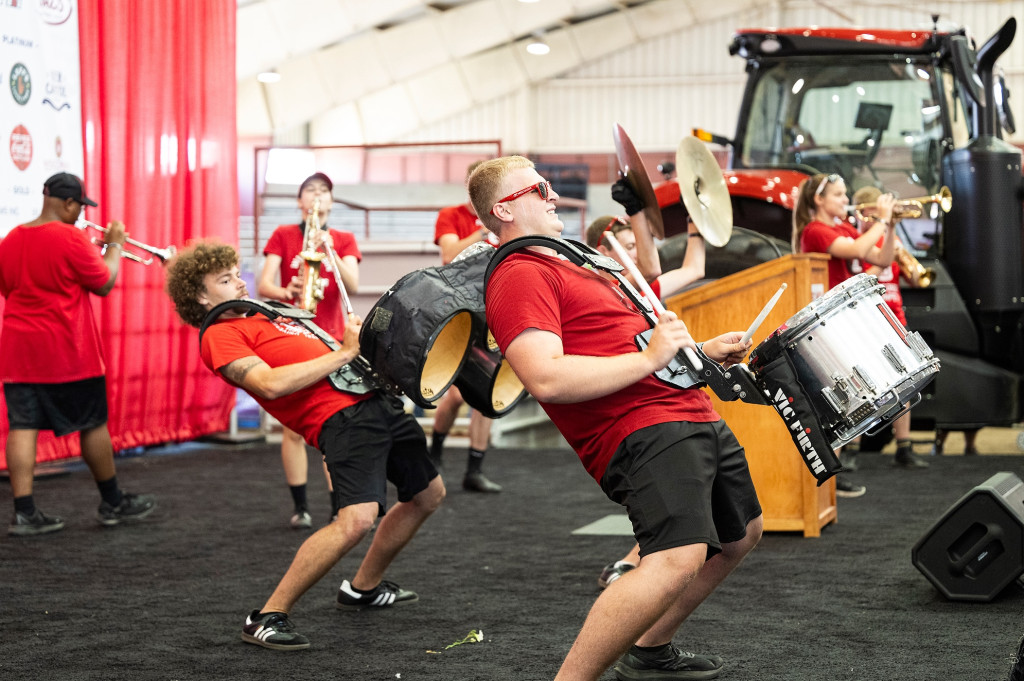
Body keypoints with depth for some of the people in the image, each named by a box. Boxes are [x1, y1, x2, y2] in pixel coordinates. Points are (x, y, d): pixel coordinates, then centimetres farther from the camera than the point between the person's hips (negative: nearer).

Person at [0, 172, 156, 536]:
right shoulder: (72, 239, -14)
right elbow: (104, 284, -7)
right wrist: (114, 245, 8)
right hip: (67, 352, -5)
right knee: (93, 424, 8)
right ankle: (113, 502, 21)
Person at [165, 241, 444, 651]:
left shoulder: (266, 316, 24)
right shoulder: (219, 335, -3)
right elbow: (270, 384, -18)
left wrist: (359, 340, 8)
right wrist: (344, 353, -13)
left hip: (376, 399, 9)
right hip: (340, 416, -9)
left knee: (428, 494, 22)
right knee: (357, 519, -28)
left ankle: (363, 587, 38)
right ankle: (267, 618, -14)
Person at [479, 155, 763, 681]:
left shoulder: (570, 265, 22)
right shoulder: (519, 276, -12)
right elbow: (546, 378, -26)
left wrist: (703, 353, 19)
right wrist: (650, 357, -21)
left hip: (695, 419, 11)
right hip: (643, 431, -11)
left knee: (740, 534, 25)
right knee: (677, 560, -28)